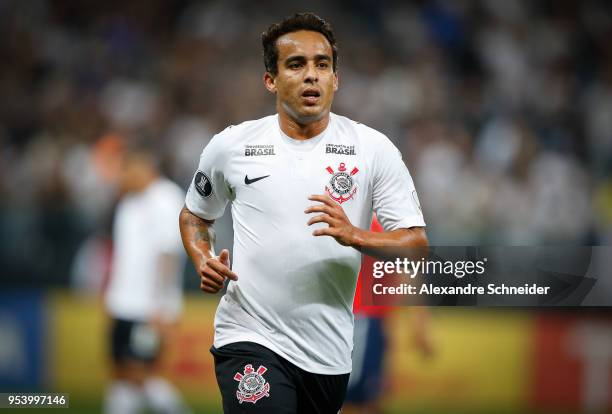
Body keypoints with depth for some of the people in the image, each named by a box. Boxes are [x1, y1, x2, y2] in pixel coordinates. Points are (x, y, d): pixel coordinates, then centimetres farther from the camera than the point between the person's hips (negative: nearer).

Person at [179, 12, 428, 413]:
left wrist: (354, 236, -23)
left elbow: (417, 244, -4)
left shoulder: (373, 148, -1)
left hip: (330, 349, 2)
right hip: (251, 337, -2)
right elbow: (195, 215, 20)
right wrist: (204, 262, -2)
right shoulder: (230, 146, 2)